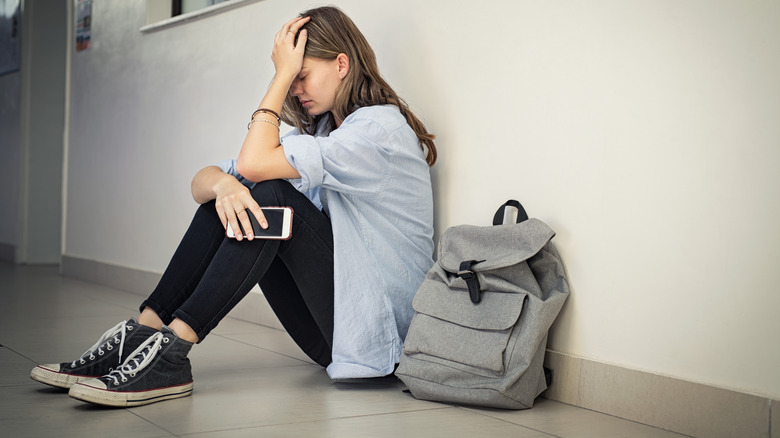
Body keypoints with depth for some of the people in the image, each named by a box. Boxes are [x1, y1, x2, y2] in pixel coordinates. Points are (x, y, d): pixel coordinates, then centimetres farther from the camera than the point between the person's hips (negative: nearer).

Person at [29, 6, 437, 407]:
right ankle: (142, 333, -12)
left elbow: (254, 162, -22)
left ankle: (170, 350, -26)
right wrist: (223, 184, -21)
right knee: (227, 194, -5)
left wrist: (284, 74, -12)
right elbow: (201, 182, 3)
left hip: (372, 327, -7)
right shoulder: (318, 130, 15)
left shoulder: (381, 126, -12)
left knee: (272, 195, -24)